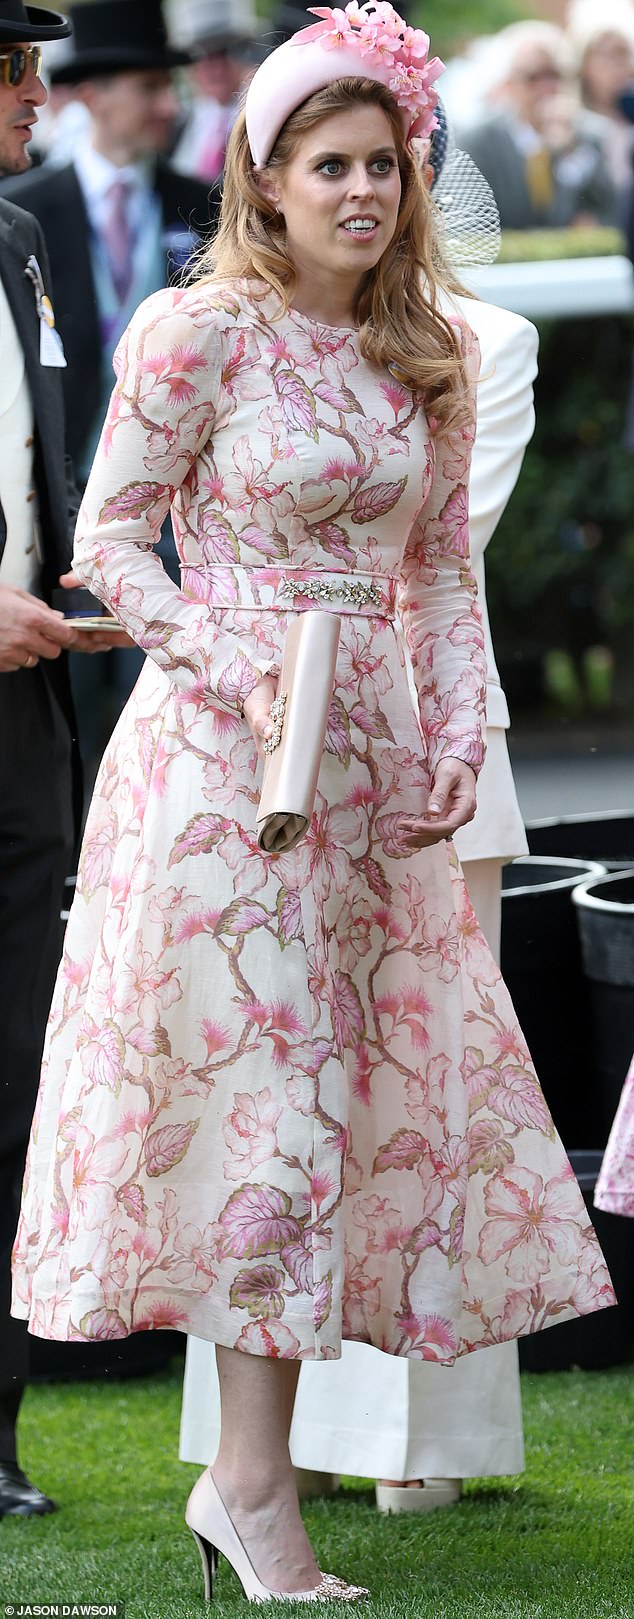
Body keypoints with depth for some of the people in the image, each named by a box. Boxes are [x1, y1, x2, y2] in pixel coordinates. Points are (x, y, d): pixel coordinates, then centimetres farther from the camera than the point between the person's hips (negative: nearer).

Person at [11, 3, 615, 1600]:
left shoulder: (427, 356, 9)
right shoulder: (201, 332, -7)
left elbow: (443, 573, 14)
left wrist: (456, 739, 1)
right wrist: (245, 670, -17)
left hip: (376, 764, 6)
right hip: (221, 750, -6)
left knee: (386, 1087, 3)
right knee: (259, 1093, -6)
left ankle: (250, 1475, 10)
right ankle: (255, 1484, -1)